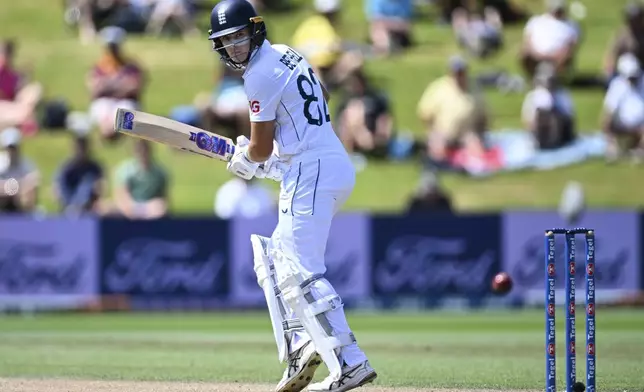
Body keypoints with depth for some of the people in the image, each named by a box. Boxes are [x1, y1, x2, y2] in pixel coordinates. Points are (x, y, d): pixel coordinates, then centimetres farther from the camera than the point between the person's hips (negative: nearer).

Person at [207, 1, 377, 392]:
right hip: (334, 165, 11)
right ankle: (302, 349, 8)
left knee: (302, 272, -16)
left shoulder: (261, 76, -11)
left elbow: (261, 148, -9)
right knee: (276, 259, 19)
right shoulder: (287, 54, 18)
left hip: (310, 174, -11)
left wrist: (243, 160, 15)